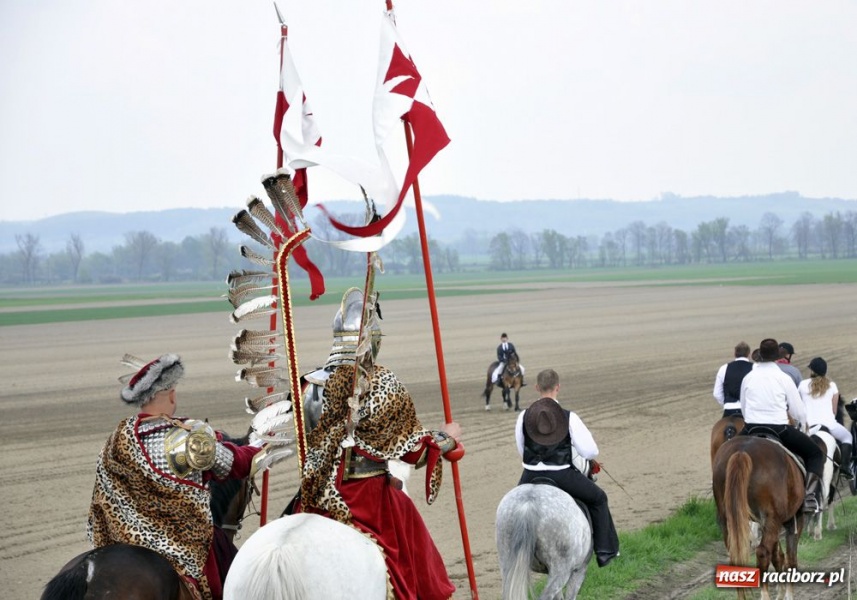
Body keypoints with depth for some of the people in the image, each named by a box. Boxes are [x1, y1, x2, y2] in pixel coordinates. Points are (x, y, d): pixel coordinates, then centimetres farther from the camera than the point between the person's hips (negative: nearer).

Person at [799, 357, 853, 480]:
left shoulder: (803, 385, 9)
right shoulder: (832, 386, 9)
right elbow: (834, 410, 12)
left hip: (809, 424, 0)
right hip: (829, 424, 0)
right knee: (847, 437, 24)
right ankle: (845, 466, 7)